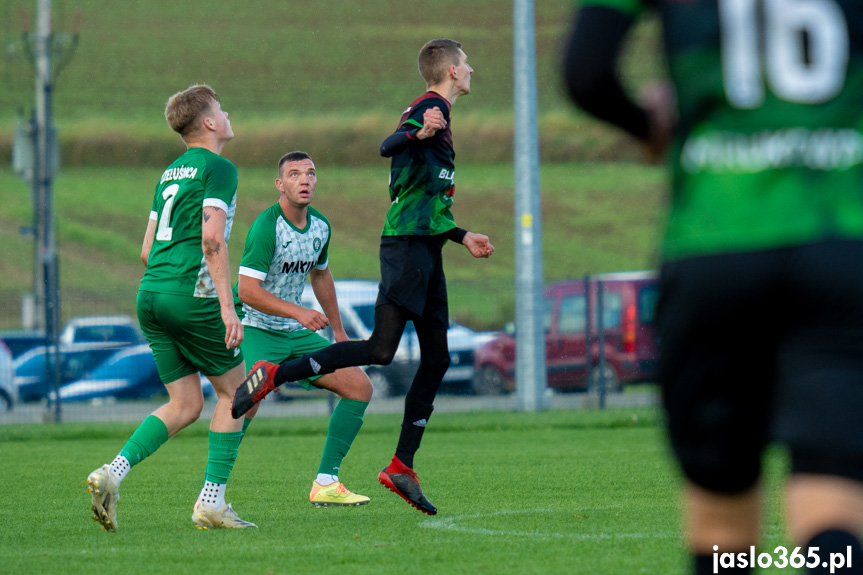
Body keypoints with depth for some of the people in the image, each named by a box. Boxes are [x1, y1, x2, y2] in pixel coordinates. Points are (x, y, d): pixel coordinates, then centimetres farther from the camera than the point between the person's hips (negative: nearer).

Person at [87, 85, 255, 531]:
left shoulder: (171, 173, 20)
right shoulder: (218, 169, -5)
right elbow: (212, 239, -16)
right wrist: (227, 307, -18)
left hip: (150, 294, 8)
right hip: (191, 294, -8)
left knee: (185, 405, 11)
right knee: (235, 392, 7)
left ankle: (113, 473, -8)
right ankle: (211, 502, 2)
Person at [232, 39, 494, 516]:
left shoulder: (432, 113, 25)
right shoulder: (431, 108, -6)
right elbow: (387, 146, -25)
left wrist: (461, 236, 39)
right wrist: (418, 134, -44)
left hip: (424, 251, 10)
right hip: (407, 245, -10)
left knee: (436, 359, 7)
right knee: (380, 350, -18)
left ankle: (402, 466, 8)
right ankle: (273, 376, -15)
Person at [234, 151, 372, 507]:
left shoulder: (320, 226, 4)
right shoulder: (267, 227, -20)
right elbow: (246, 289, -26)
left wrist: (338, 331, 27)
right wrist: (299, 313, -32)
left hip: (299, 333, 8)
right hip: (258, 331, -8)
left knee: (359, 387, 2)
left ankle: (326, 485, 6)